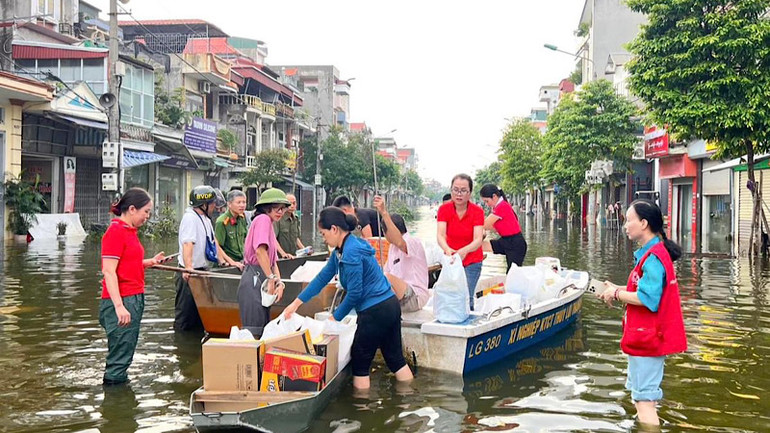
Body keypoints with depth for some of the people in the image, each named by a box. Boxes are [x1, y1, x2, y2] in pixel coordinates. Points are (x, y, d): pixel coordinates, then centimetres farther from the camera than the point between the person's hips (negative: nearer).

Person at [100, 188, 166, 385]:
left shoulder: (129, 230, 14)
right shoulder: (115, 232, -14)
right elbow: (109, 272, -19)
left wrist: (150, 262, 11)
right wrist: (119, 306, -24)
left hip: (134, 299, 9)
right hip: (122, 301, -9)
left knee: (126, 353, 16)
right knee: (120, 356, -2)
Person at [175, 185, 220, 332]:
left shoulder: (205, 218, 16)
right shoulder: (190, 218, -15)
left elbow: (213, 241, 23)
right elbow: (187, 244, -27)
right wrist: (188, 268, -39)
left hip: (202, 271, 10)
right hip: (189, 274, -10)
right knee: (185, 314, -3)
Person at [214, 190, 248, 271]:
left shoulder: (242, 218, 8)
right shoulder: (222, 222, -14)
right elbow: (217, 246, -15)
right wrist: (232, 262, -16)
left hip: (242, 261, 6)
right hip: (228, 264, -6)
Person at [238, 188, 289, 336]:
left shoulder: (269, 224, 22)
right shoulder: (263, 219, -8)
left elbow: (273, 261, 18)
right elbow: (260, 251, -22)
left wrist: (279, 282, 3)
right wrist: (272, 279, -17)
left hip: (261, 279, 10)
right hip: (255, 278, -10)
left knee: (263, 330, 12)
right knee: (254, 331, -10)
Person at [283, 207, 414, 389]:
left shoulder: (351, 252, -19)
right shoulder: (340, 251, 11)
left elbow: (355, 293, -17)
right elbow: (322, 278, 16)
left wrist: (335, 317, -4)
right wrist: (296, 303, 17)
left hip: (375, 312, -9)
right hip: (390, 306, 9)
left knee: (360, 362, 6)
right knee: (395, 359, 17)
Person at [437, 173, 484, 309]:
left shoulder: (477, 211, -14)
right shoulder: (444, 209, -10)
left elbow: (478, 240, -25)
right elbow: (440, 235, -22)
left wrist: (464, 251, -46)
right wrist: (447, 249, -44)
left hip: (471, 262, -1)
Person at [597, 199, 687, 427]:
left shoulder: (652, 258, -21)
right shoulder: (655, 252, 11)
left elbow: (647, 299, -26)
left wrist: (617, 294, -12)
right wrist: (619, 289, 7)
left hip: (646, 339, -11)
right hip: (647, 337, 11)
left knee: (644, 399, -6)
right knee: (641, 394, 21)